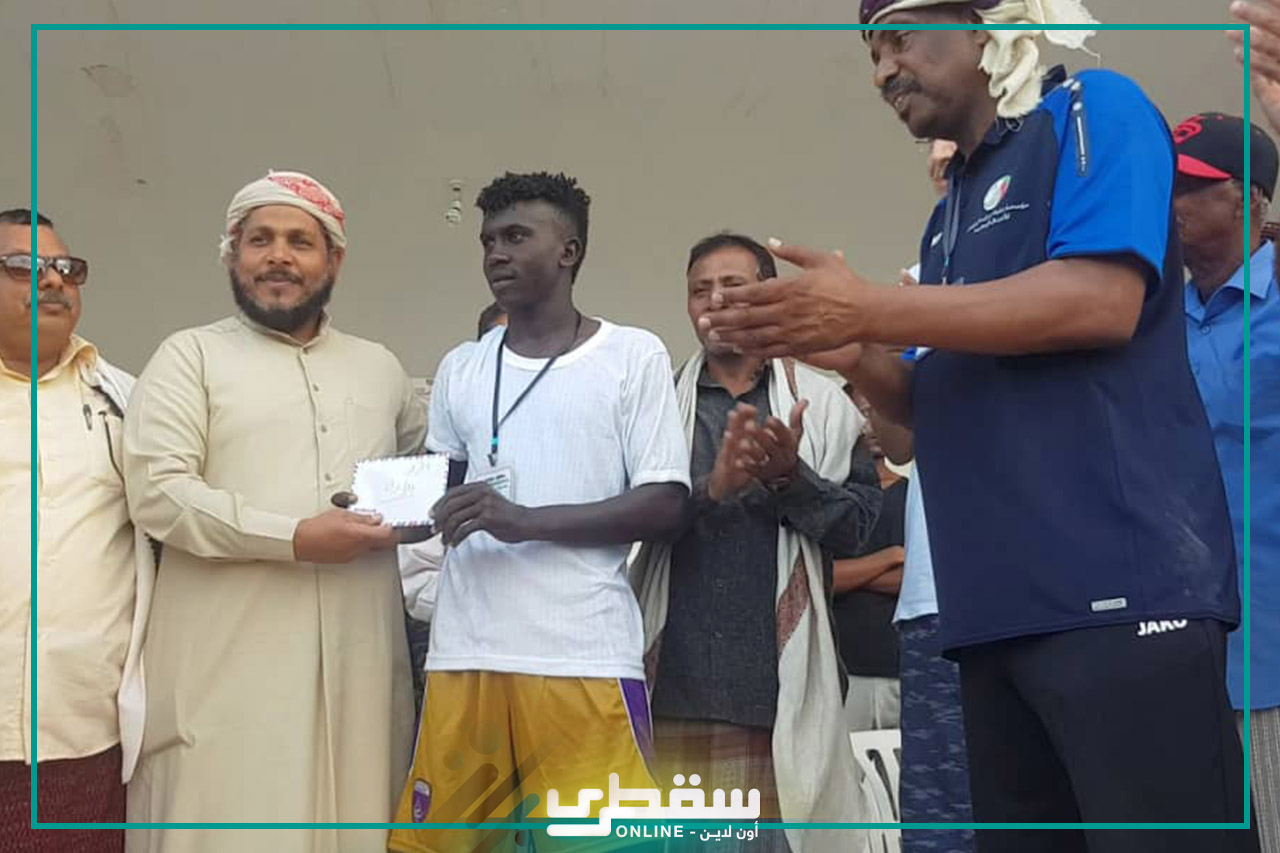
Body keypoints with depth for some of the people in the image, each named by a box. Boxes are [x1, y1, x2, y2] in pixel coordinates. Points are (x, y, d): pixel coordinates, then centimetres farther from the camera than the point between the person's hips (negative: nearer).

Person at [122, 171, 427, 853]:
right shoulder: (190, 356, 5)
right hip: (230, 660, -4)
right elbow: (156, 492, -7)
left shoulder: (379, 366, 19)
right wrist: (293, 537, -14)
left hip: (359, 656, 4)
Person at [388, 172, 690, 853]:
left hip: (586, 655, -4)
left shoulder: (633, 356, 2)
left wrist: (527, 521, -15)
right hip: (464, 652, 4)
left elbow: (665, 506, -4)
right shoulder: (460, 368, 16)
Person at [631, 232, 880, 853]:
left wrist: (791, 478, -14)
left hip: (780, 679, 0)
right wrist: (710, 487, -17)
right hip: (675, 679, 1)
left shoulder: (820, 403, 8)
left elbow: (856, 524, 3)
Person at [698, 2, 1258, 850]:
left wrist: (870, 309, -15)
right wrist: (853, 355, 3)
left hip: (1118, 586, -8)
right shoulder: (949, 215, 23)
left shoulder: (1091, 112, 0)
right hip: (999, 607, 8)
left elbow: (1101, 300, -17)